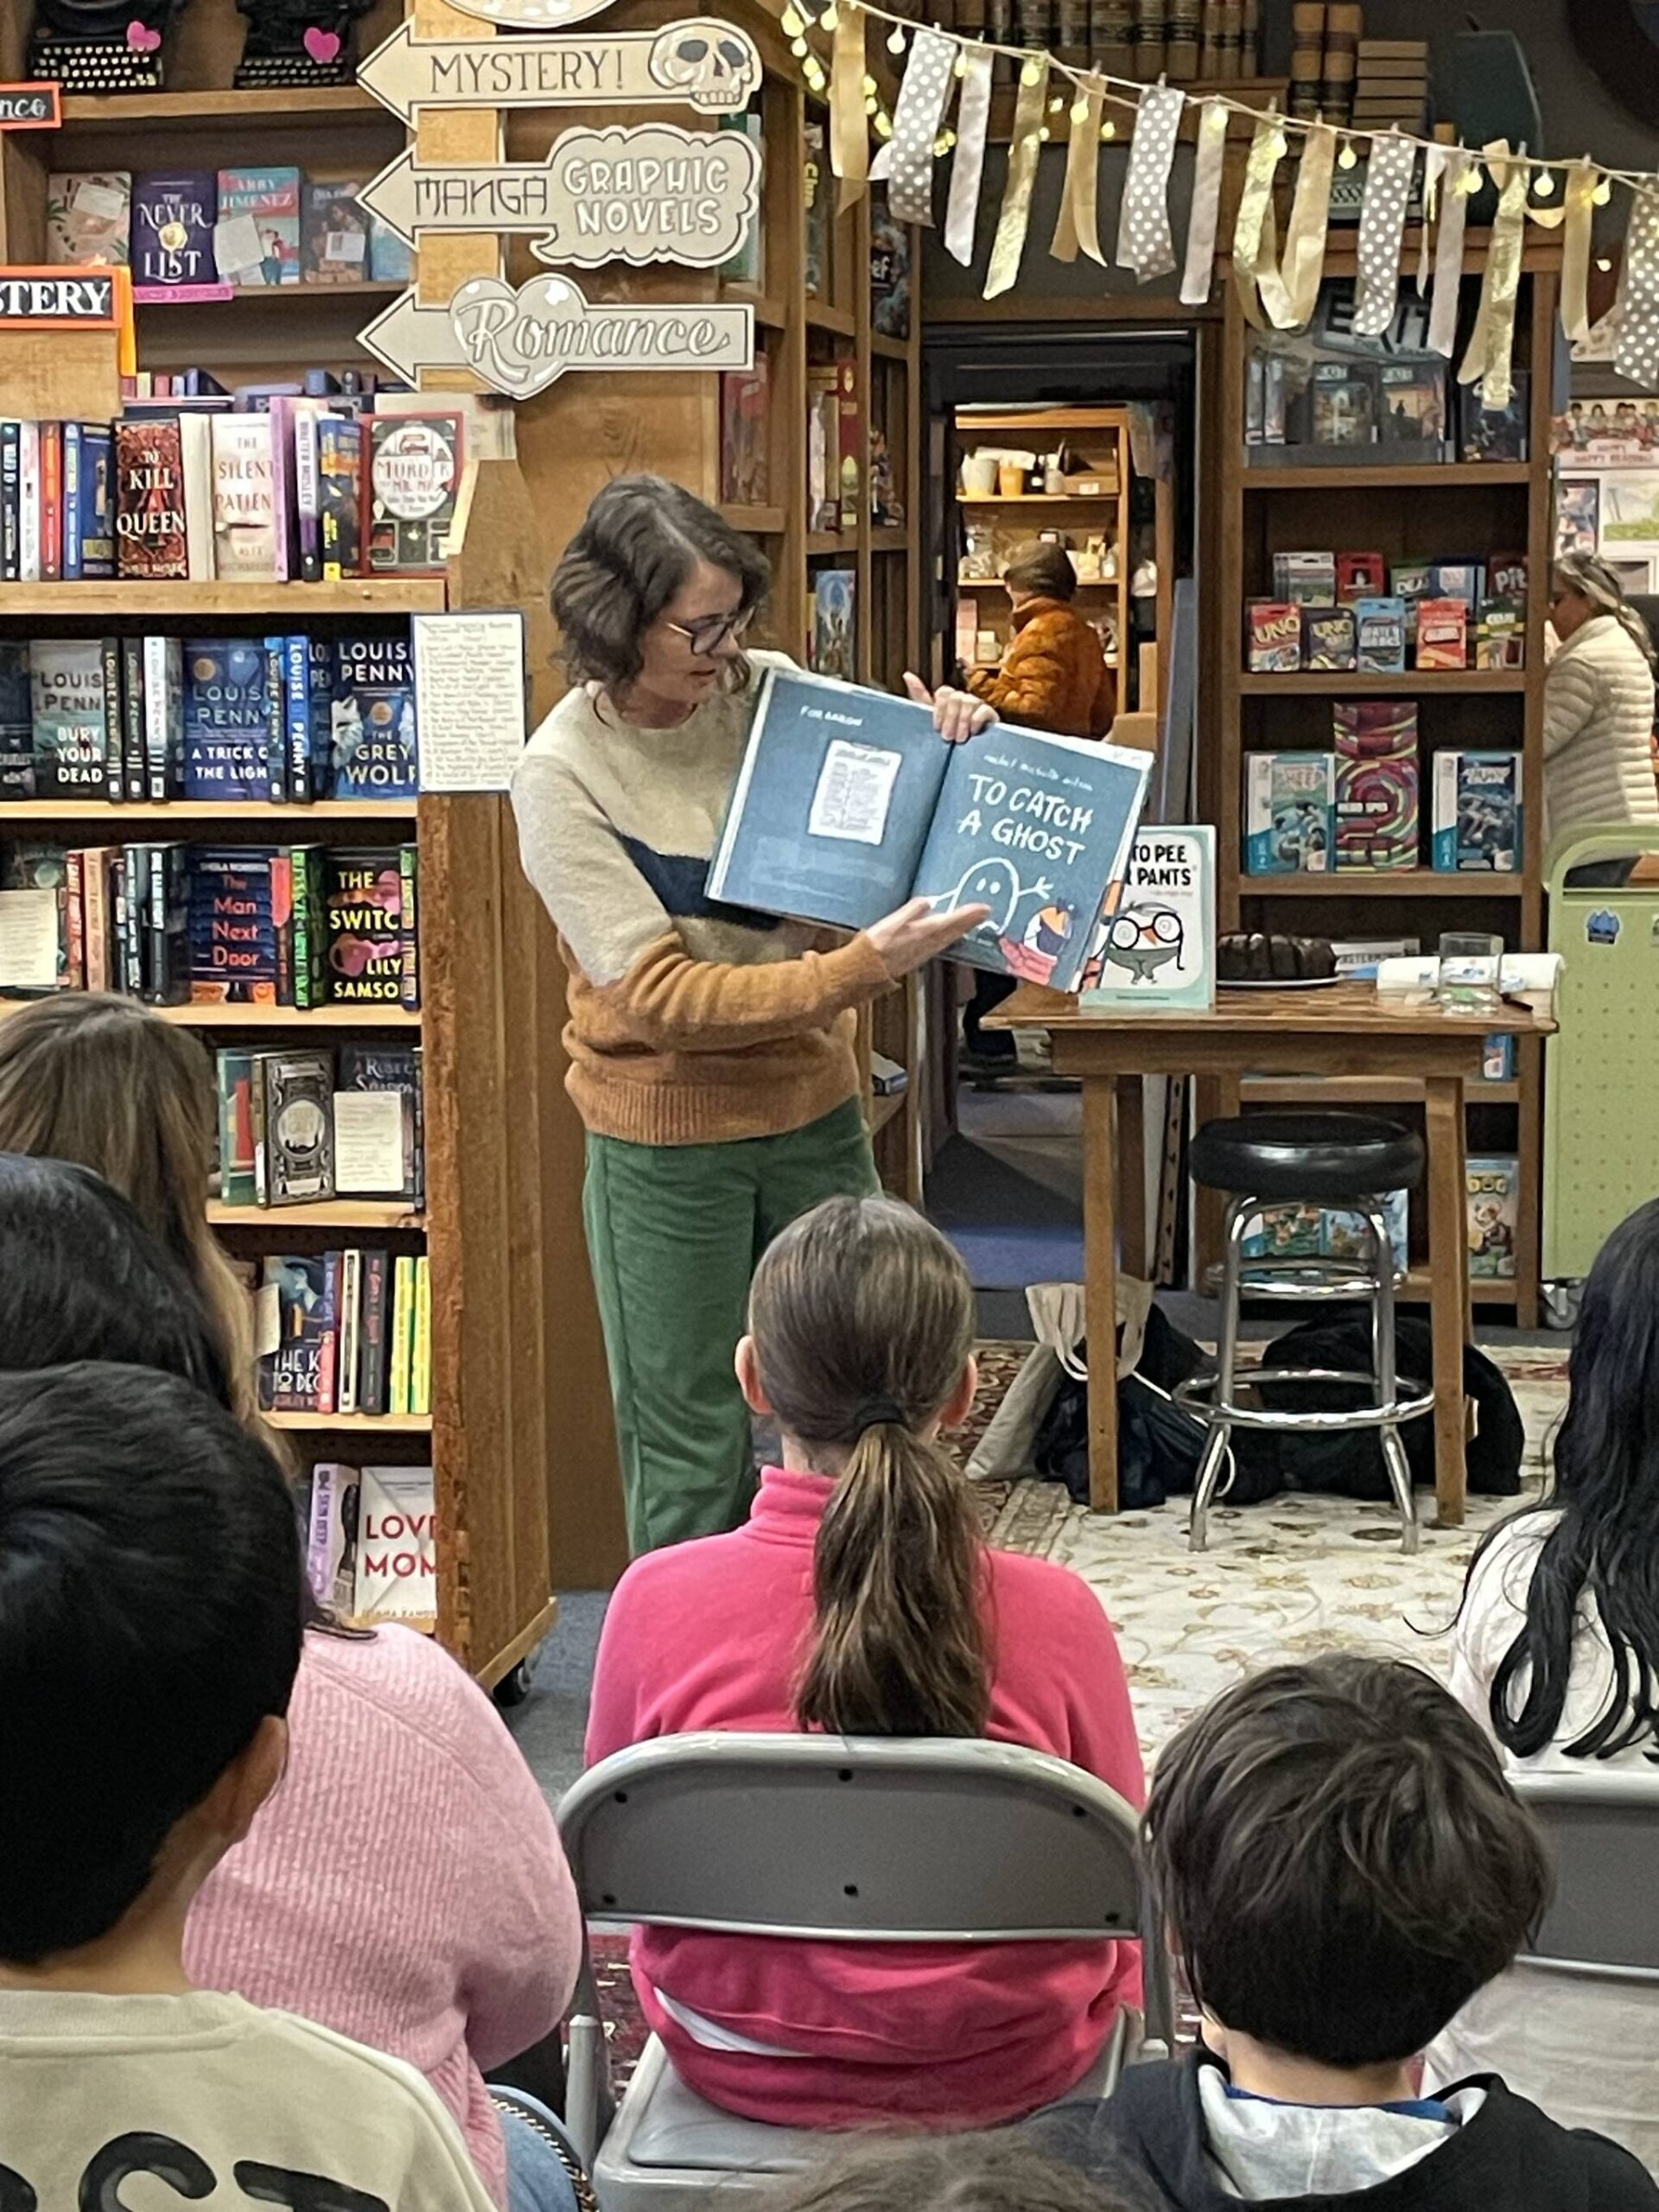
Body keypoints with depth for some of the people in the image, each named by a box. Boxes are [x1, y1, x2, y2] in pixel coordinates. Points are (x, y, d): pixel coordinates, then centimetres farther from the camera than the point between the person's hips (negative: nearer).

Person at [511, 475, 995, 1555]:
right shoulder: (563, 774, -15)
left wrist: (944, 751, -9)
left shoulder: (768, 692, -4)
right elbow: (664, 999, -22)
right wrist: (863, 967, -30)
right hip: (669, 1141, -4)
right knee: (692, 1450, 7)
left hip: (816, 1107, 4)